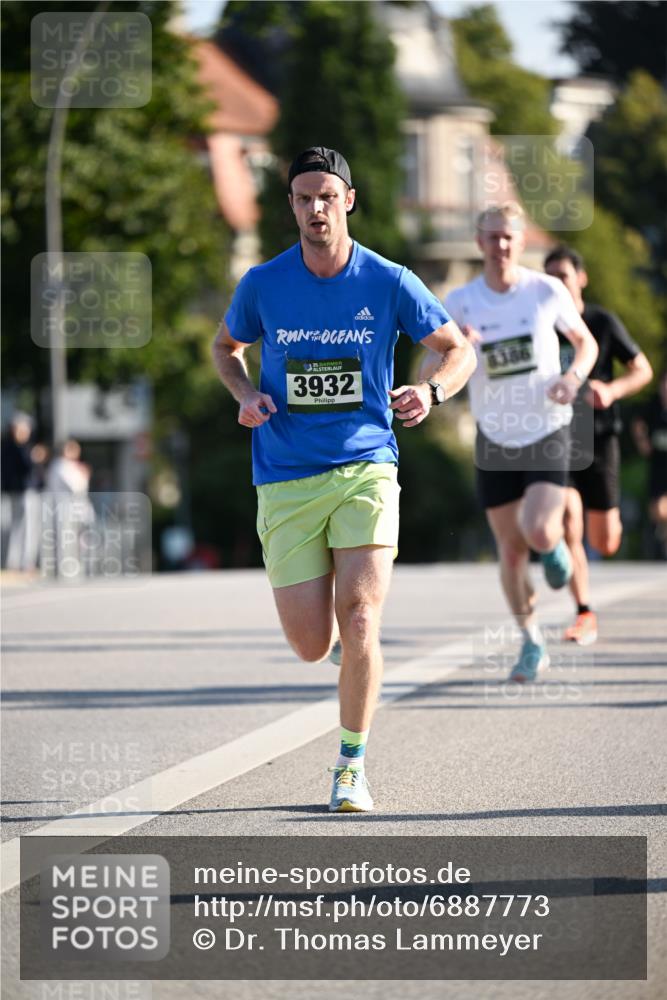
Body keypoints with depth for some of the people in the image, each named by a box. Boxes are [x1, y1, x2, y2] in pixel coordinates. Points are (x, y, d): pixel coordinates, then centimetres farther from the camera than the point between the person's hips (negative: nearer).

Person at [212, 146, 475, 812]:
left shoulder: (389, 283, -2)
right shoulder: (264, 284, 0)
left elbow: (458, 350, 9)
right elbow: (226, 346, 20)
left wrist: (430, 392, -12)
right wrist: (246, 395, -1)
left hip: (365, 470, -1)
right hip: (286, 479, 1)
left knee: (358, 624, -16)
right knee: (312, 647, -3)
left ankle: (352, 766, 1)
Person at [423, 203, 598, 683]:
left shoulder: (548, 291, -6)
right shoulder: (460, 302, -4)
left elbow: (586, 342, 9)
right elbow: (426, 373, -5)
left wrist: (574, 376, -12)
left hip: (547, 433, -2)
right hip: (495, 439, 2)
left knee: (537, 531, -21)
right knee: (511, 549, 5)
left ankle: (555, 544, 18)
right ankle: (533, 644, 23)